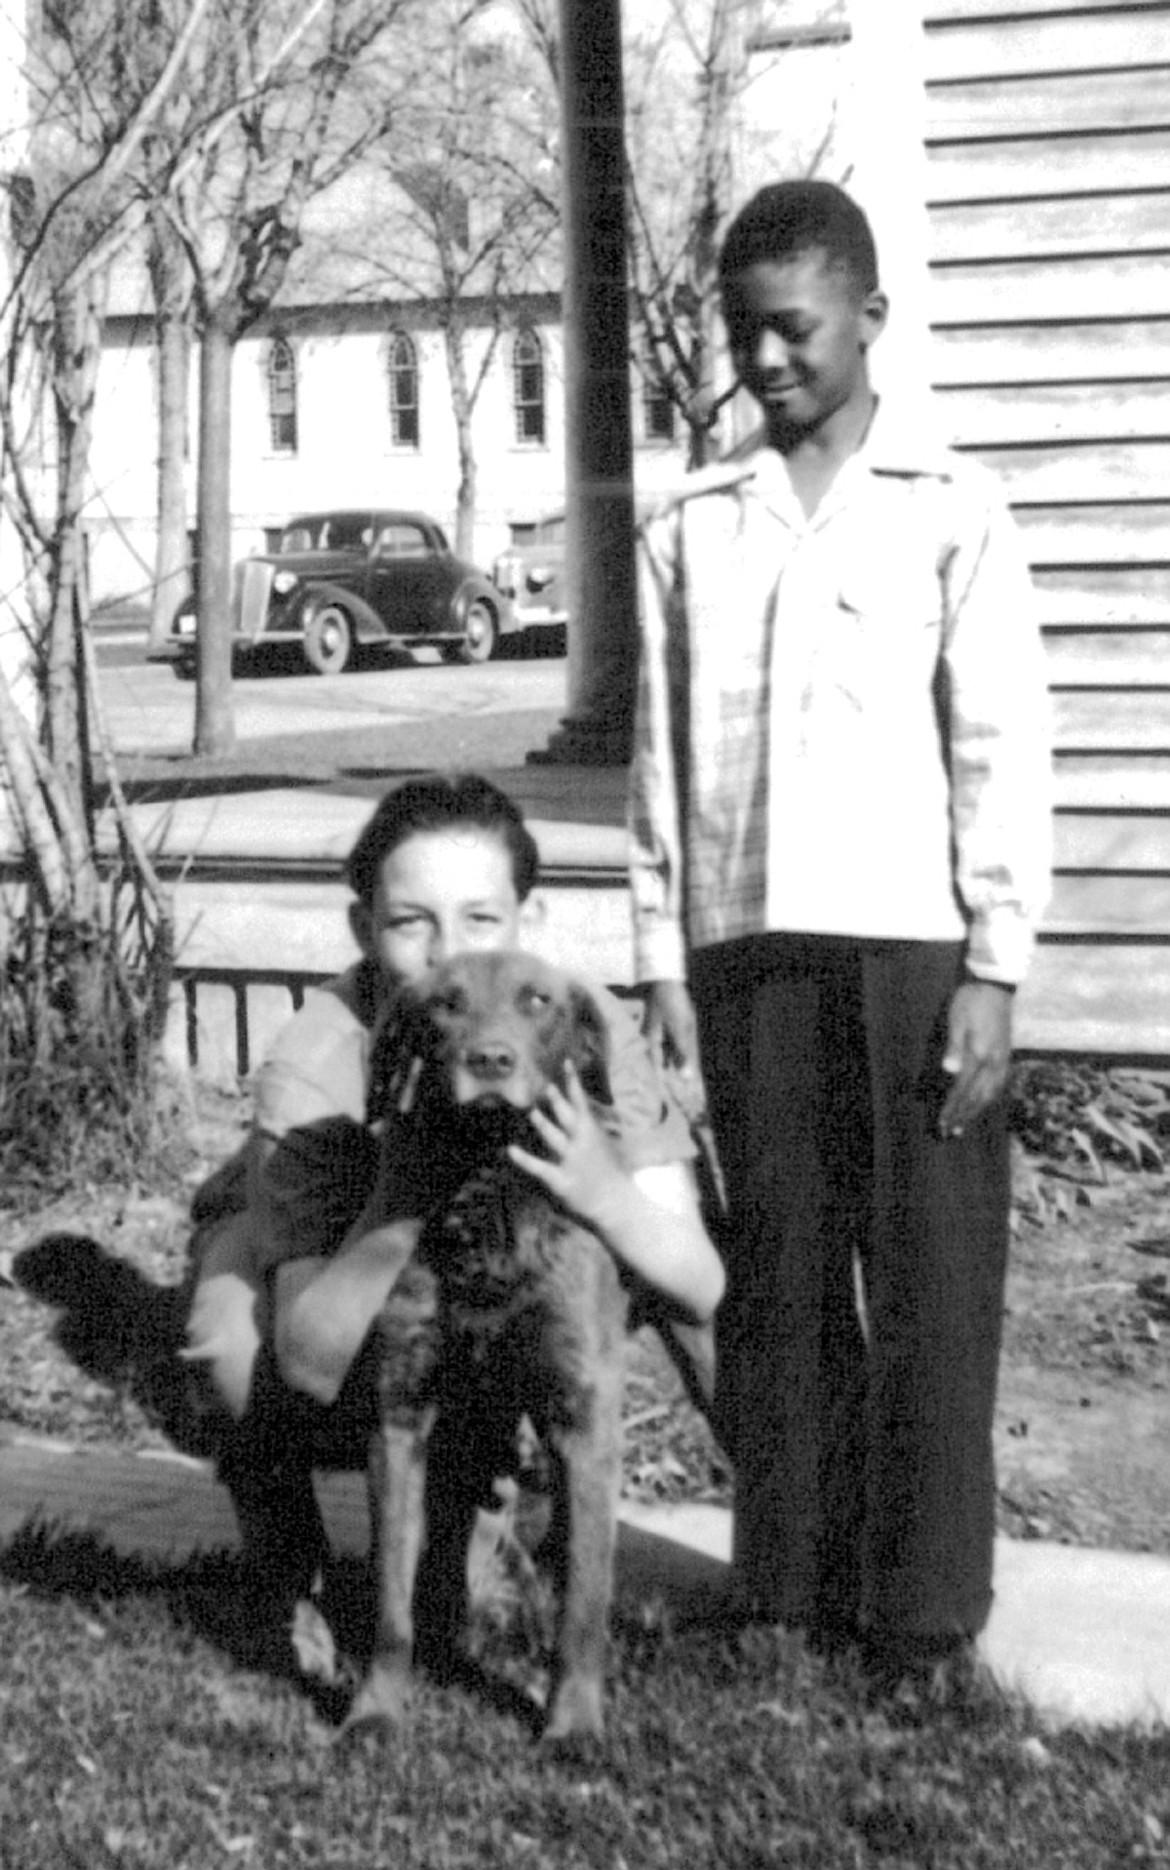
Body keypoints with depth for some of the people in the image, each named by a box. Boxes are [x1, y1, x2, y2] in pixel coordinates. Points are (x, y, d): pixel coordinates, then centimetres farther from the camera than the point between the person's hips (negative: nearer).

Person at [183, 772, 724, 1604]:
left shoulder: (583, 1026, -28)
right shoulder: (314, 1064, -34)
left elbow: (701, 1292, -30)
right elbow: (311, 1363, -39)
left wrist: (605, 1196, -51)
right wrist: (405, 1185, -53)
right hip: (315, 1265, -2)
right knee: (236, 1340, -34)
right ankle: (290, 1582, -1)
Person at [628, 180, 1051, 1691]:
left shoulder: (948, 509, 1)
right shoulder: (688, 529, 10)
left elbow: (1001, 752, -2)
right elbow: (660, 759, 10)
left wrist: (993, 970, -7)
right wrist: (664, 962, 5)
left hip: (911, 947, -2)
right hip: (747, 952, 3)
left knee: (931, 1285, 1)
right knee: (777, 1276, 7)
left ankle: (923, 1612, 10)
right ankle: (791, 1587, 17)